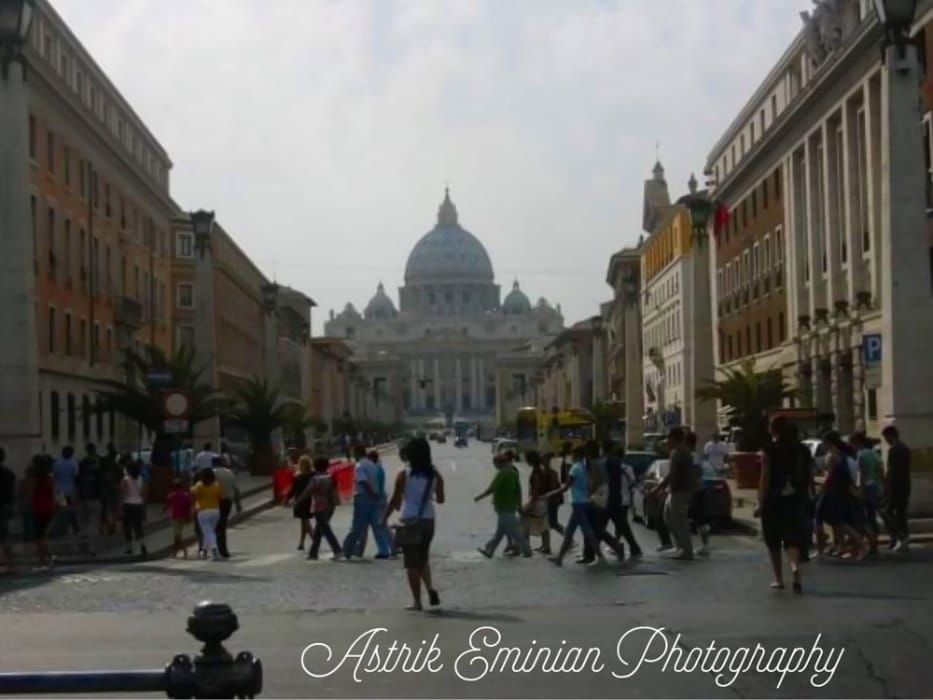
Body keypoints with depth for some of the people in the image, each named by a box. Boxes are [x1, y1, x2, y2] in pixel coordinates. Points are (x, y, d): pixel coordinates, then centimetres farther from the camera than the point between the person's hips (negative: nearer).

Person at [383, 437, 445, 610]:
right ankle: (431, 588, 0)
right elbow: (440, 499, 8)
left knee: (412, 562, 4)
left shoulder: (404, 475, -10)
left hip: (409, 521, -4)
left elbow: (395, 500, -8)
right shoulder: (435, 475, 0)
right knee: (423, 558, 21)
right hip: (428, 520, 4)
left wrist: (384, 518, 3)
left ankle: (417, 601, 4)